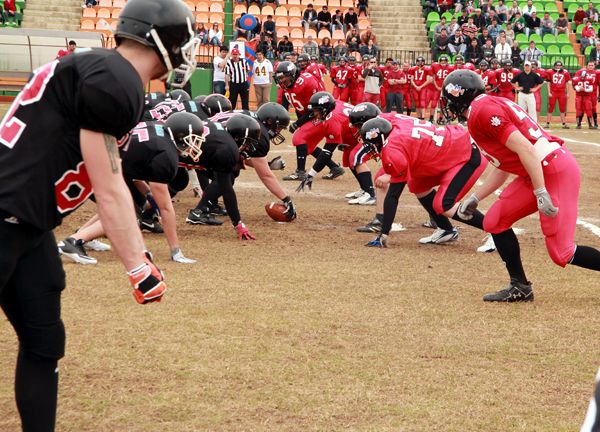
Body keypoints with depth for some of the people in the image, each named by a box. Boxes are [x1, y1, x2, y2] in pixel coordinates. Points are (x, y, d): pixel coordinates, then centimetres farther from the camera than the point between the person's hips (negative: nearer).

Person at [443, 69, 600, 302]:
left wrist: (541, 194, -23)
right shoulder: (492, 106, 19)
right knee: (495, 221, 10)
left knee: (561, 254, -9)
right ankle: (520, 288, 15)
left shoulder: (482, 111, -13)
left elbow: (525, 149, -21)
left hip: (555, 171, -10)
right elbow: (503, 168, 23)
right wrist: (475, 198, 23)